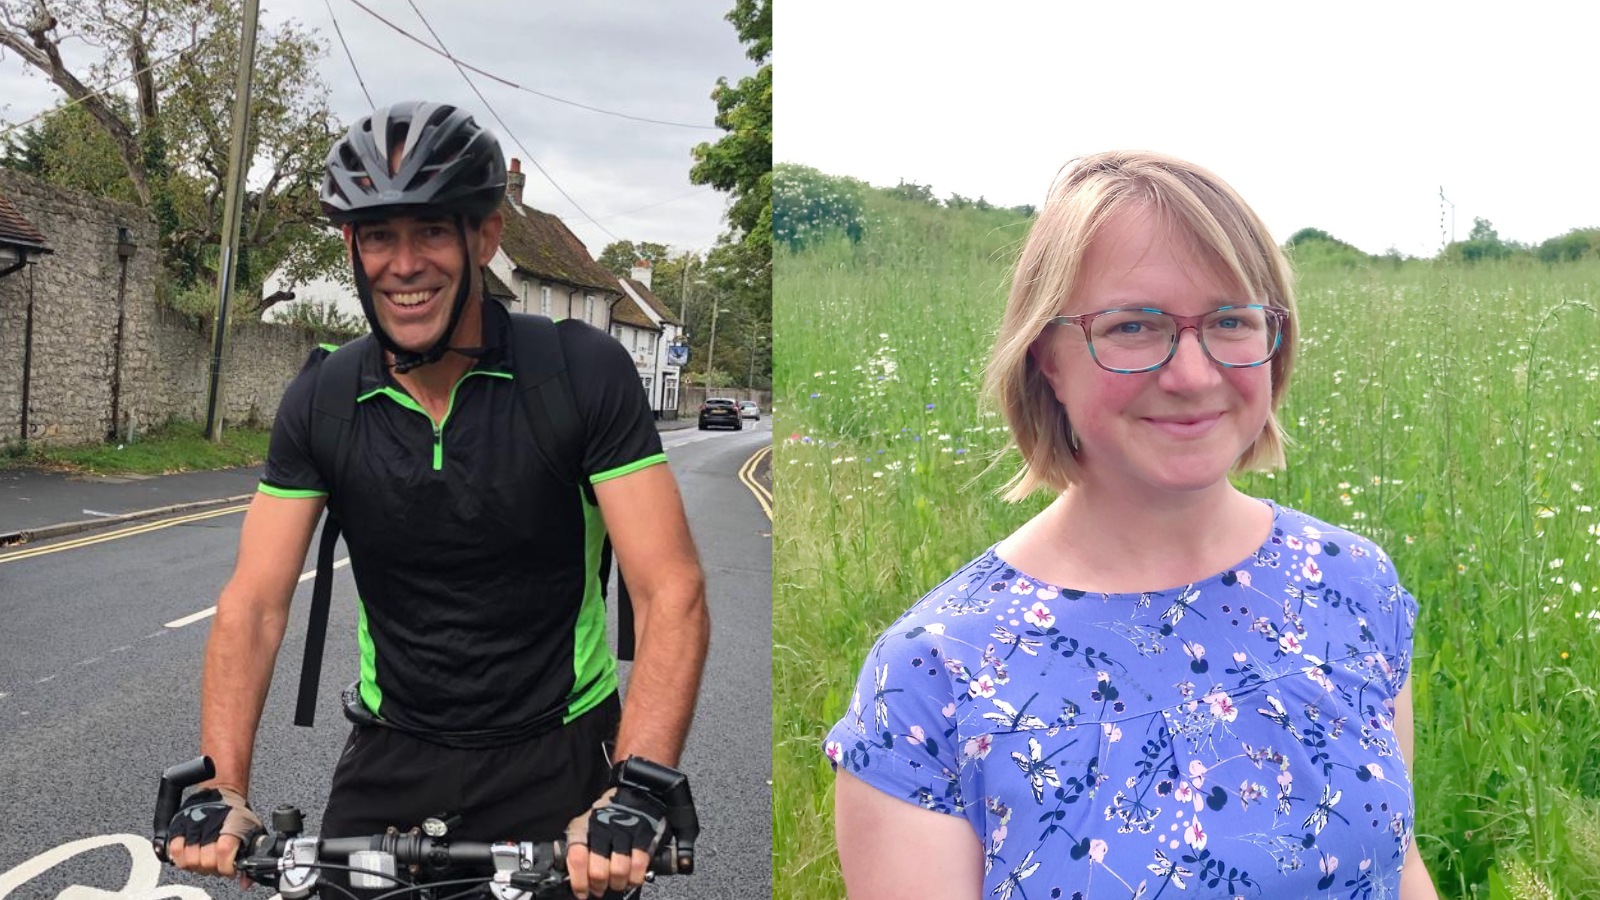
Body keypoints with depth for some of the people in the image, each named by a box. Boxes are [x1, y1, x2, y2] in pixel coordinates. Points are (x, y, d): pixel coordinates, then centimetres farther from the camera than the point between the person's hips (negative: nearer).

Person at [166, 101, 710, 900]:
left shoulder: (583, 372, -16)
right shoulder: (322, 399, -5)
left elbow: (673, 594, -21)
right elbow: (254, 603, -6)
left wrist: (637, 796, -32)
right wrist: (221, 791, -19)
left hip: (553, 759, -2)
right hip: (391, 753, 3)